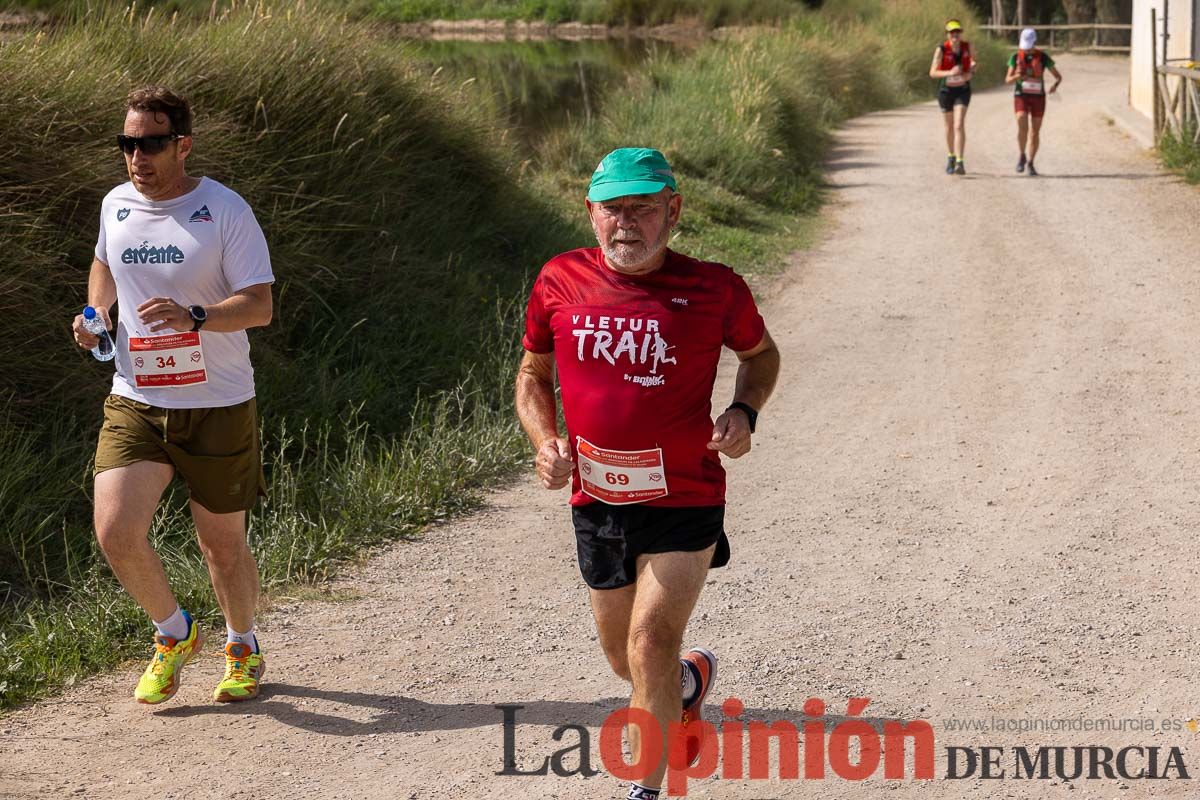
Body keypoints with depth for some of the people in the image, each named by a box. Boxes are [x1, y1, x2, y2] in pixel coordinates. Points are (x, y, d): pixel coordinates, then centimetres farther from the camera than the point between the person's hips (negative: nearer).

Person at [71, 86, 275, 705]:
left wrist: (194, 316, -30)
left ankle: (244, 648, 35)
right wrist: (97, 311, 8)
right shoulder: (116, 205, 5)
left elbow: (259, 305, -13)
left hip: (217, 406, -3)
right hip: (134, 403, 3)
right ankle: (174, 633, 13)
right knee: (115, 531, -13)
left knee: (222, 545, 8)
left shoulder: (225, 211, -10)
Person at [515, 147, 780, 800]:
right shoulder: (559, 282, -4)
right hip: (596, 503, 4)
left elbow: (761, 353, 11)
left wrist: (744, 411, -8)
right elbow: (532, 374, 12)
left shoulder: (714, 289, -9)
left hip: (684, 505, -4)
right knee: (626, 660, 18)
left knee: (650, 645, -16)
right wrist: (545, 443, -6)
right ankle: (692, 679, 52)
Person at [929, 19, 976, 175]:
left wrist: (971, 72, -9)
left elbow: (974, 62, 13)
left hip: (963, 90, 0)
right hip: (946, 90, 0)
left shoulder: (968, 47, -8)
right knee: (949, 127, 14)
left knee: (959, 125, -15)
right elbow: (933, 73, -15)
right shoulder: (941, 50, -15)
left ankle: (960, 163, -21)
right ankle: (950, 157, 38)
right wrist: (949, 73, -32)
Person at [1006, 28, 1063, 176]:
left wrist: (1055, 86, -24)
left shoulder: (1043, 57, -3)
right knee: (1023, 127, -20)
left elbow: (1058, 76, 0)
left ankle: (1030, 164, 17)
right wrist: (1016, 76, -25)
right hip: (1021, 97, -1)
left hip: (1038, 98, 1)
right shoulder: (1016, 57, -1)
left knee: (1035, 132, 2)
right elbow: (1008, 80, -1)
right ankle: (1022, 156, 3)